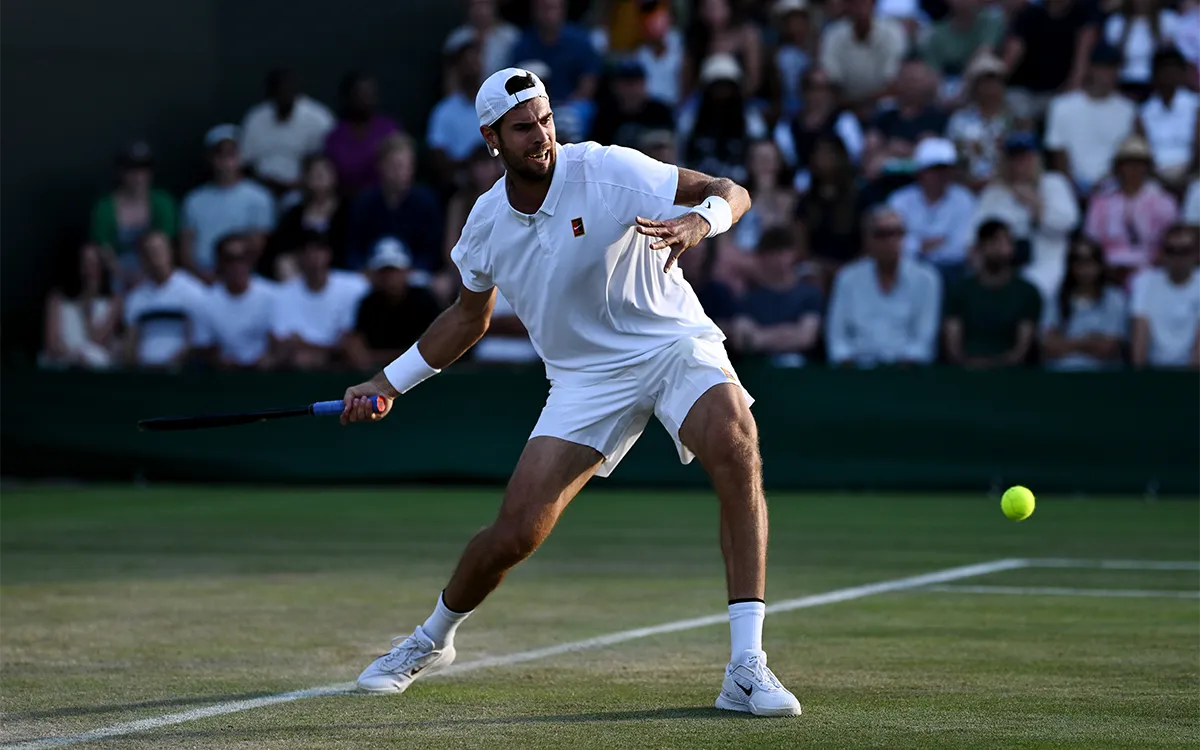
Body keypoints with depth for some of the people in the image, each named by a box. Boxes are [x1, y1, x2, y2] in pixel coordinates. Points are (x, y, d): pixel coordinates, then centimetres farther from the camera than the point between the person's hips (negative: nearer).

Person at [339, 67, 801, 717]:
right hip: (585, 376, 3)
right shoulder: (487, 222, 0)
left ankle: (746, 669, -33)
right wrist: (388, 382, 16)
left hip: (674, 343, -3)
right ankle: (432, 640, 27)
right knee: (515, 533, -7)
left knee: (736, 450, -34)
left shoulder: (608, 170, -15)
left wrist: (700, 220, -38)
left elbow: (731, 192, -15)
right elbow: (469, 318, 18)